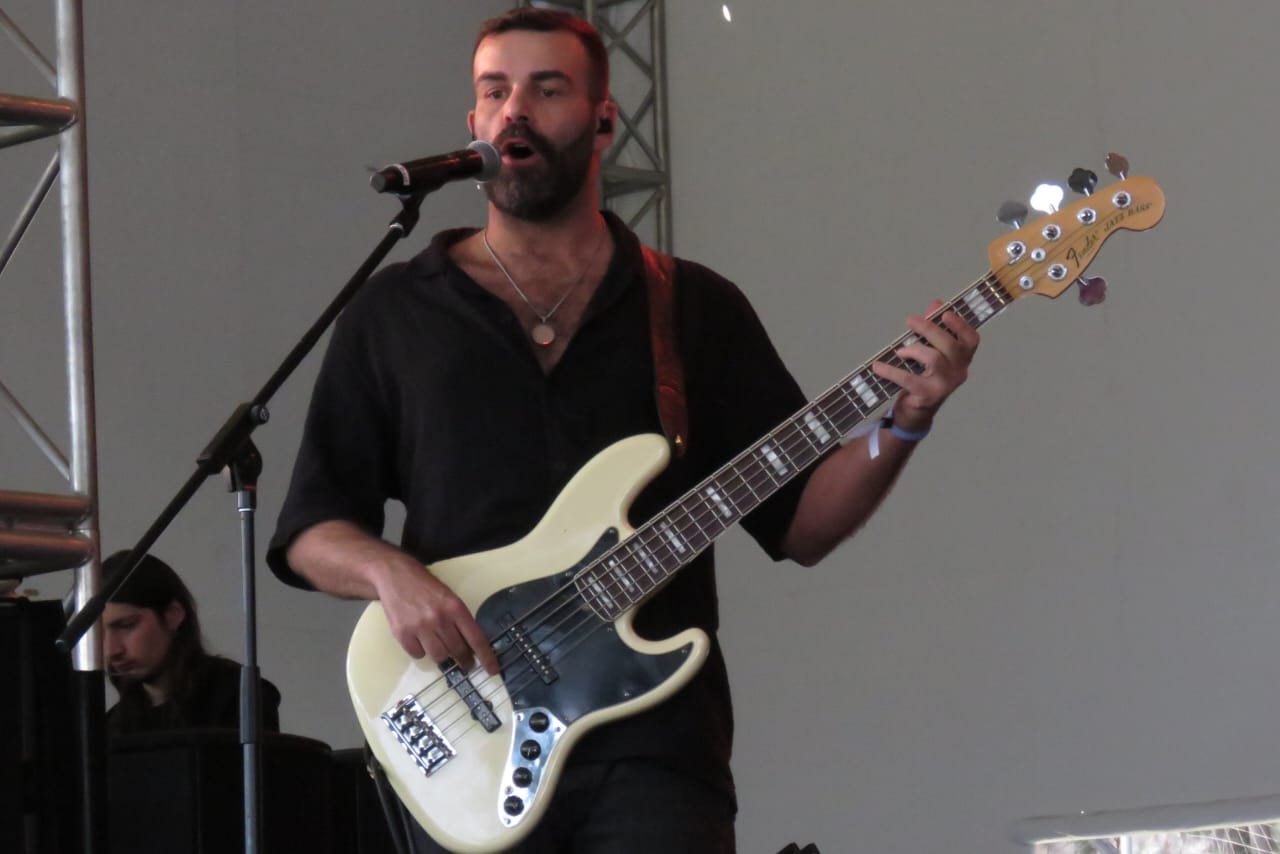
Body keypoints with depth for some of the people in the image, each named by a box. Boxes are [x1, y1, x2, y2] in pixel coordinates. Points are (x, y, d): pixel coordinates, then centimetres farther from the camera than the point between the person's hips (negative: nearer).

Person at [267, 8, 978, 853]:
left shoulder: (697, 308, 12)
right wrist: (389, 571, -12)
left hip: (654, 750, 0)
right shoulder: (395, 312, 11)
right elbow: (309, 526, 8)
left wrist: (903, 424, -7)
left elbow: (798, 519, 9)